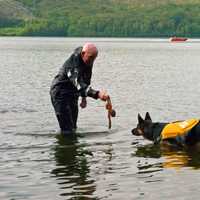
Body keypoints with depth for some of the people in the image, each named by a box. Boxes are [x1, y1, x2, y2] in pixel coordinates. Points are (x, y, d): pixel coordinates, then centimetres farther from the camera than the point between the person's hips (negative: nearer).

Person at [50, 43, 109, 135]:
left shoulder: (88, 62, -4)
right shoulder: (73, 63, -33)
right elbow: (79, 85, -46)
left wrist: (84, 98, 10)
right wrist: (97, 94, -58)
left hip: (72, 94, 9)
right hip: (60, 93, -9)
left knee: (73, 128, 17)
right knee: (67, 130, -14)